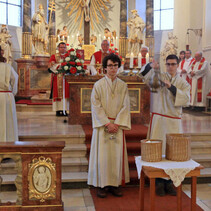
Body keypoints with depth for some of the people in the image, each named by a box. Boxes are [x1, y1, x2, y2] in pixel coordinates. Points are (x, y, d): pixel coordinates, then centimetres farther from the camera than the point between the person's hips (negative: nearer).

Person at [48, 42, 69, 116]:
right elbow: (51, 66, -3)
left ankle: (64, 110, -1)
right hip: (57, 78, -2)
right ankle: (58, 110, -5)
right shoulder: (54, 56, 9)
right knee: (58, 93, -6)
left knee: (65, 93, -3)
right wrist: (59, 66, -14)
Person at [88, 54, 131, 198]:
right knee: (102, 154, -2)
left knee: (117, 153, 3)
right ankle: (102, 184, 8)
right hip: (102, 125, -2)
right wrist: (107, 123, -13)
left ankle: (115, 184, 13)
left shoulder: (123, 86, 6)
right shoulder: (98, 85, -1)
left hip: (118, 125, 2)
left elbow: (125, 106, 2)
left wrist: (117, 123, -9)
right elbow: (96, 107, -6)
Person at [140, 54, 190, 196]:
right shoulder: (158, 77, 7)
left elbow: (186, 99, -7)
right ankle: (159, 182, 8)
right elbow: (143, 74, -1)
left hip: (174, 121, 1)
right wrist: (150, 66, -22)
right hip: (158, 119, -1)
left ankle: (169, 182, 15)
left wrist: (171, 87, -18)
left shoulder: (183, 83, 8)